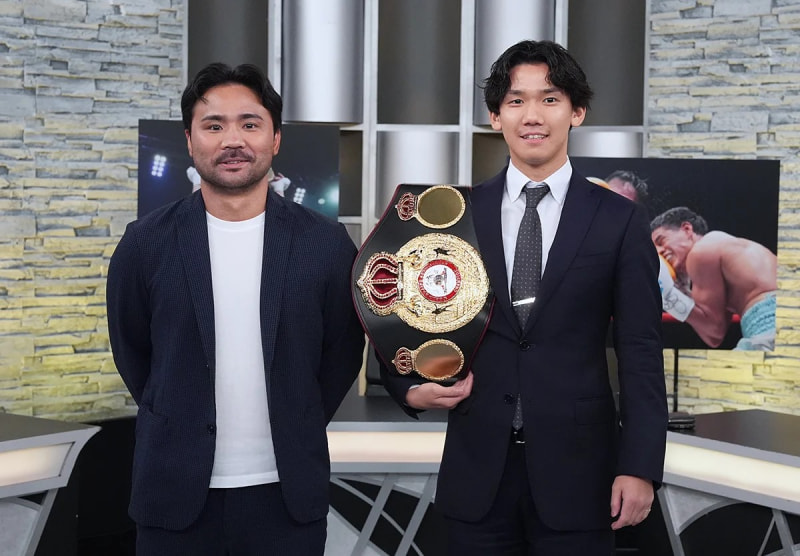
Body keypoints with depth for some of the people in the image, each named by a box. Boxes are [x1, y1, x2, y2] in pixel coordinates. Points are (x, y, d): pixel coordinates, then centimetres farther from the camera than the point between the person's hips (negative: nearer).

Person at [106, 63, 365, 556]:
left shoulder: (327, 243, -2)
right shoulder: (145, 243, -2)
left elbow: (343, 352, 7)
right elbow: (131, 352, 8)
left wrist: (297, 433, 8)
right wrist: (183, 426, 10)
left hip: (288, 495, 0)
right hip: (176, 494, 0)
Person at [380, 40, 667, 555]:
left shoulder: (621, 221, 0)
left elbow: (641, 355, -2)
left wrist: (639, 469, -7)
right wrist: (410, 388, -7)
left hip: (576, 470, -1)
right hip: (476, 470, 2)